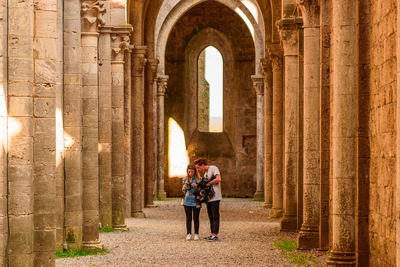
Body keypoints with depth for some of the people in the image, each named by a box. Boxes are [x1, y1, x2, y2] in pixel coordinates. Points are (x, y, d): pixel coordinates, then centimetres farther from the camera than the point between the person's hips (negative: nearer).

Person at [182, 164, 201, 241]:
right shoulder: (185, 179, 8)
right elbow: (183, 190, 8)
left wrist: (196, 186, -17)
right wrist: (185, 184, -12)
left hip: (196, 201, -2)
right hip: (187, 201, 2)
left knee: (196, 218, 0)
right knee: (188, 218, 2)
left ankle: (196, 234, 7)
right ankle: (188, 234, 5)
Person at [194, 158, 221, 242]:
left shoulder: (213, 168, -7)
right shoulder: (205, 173, 20)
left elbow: (218, 179, -22)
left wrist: (208, 183, -12)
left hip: (215, 197, -9)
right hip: (208, 197, 9)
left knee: (215, 216, -5)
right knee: (210, 216, 10)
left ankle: (215, 235, -4)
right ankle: (212, 234, 15)